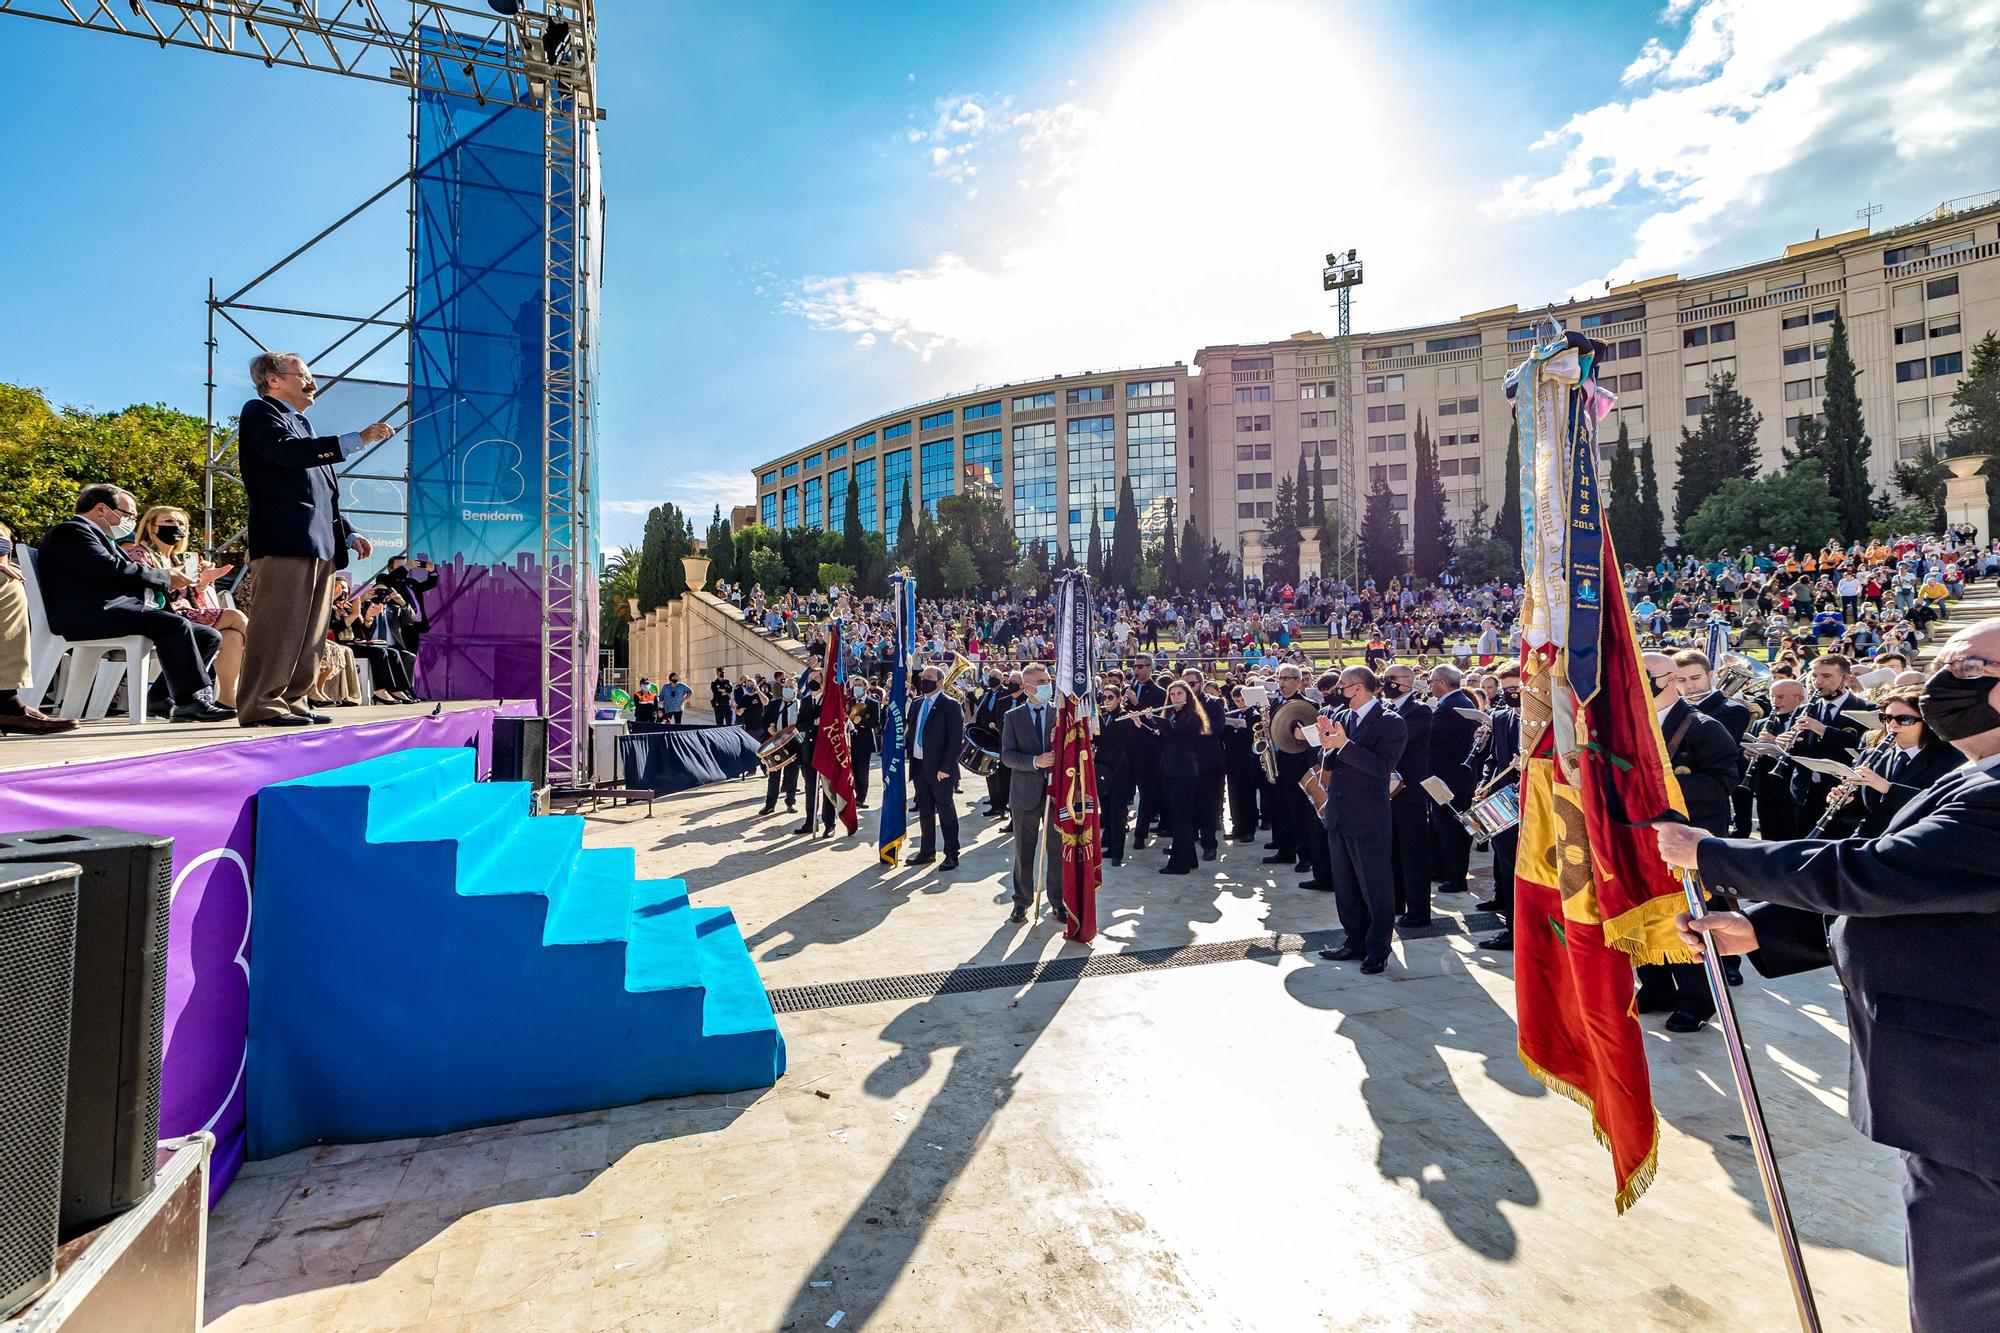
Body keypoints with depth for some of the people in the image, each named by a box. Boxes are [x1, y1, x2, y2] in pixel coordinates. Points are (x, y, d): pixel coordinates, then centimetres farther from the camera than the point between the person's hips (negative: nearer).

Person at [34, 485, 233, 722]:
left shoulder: (100, 537, 32)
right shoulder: (71, 531, -1)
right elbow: (113, 569, -16)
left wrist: (168, 582, 5)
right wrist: (166, 577, -7)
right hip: (94, 614, -10)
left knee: (209, 637, 0)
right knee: (176, 624, -31)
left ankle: (163, 699, -7)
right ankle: (190, 701, -30)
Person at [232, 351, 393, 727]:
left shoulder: (302, 424, 30)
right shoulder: (259, 412, 4)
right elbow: (290, 452, -18)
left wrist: (349, 535, 20)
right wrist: (359, 439, -22)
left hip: (320, 544, 9)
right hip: (285, 541, -9)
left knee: (310, 630, 7)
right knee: (278, 625, -10)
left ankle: (291, 701, 12)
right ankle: (261, 704, -7)